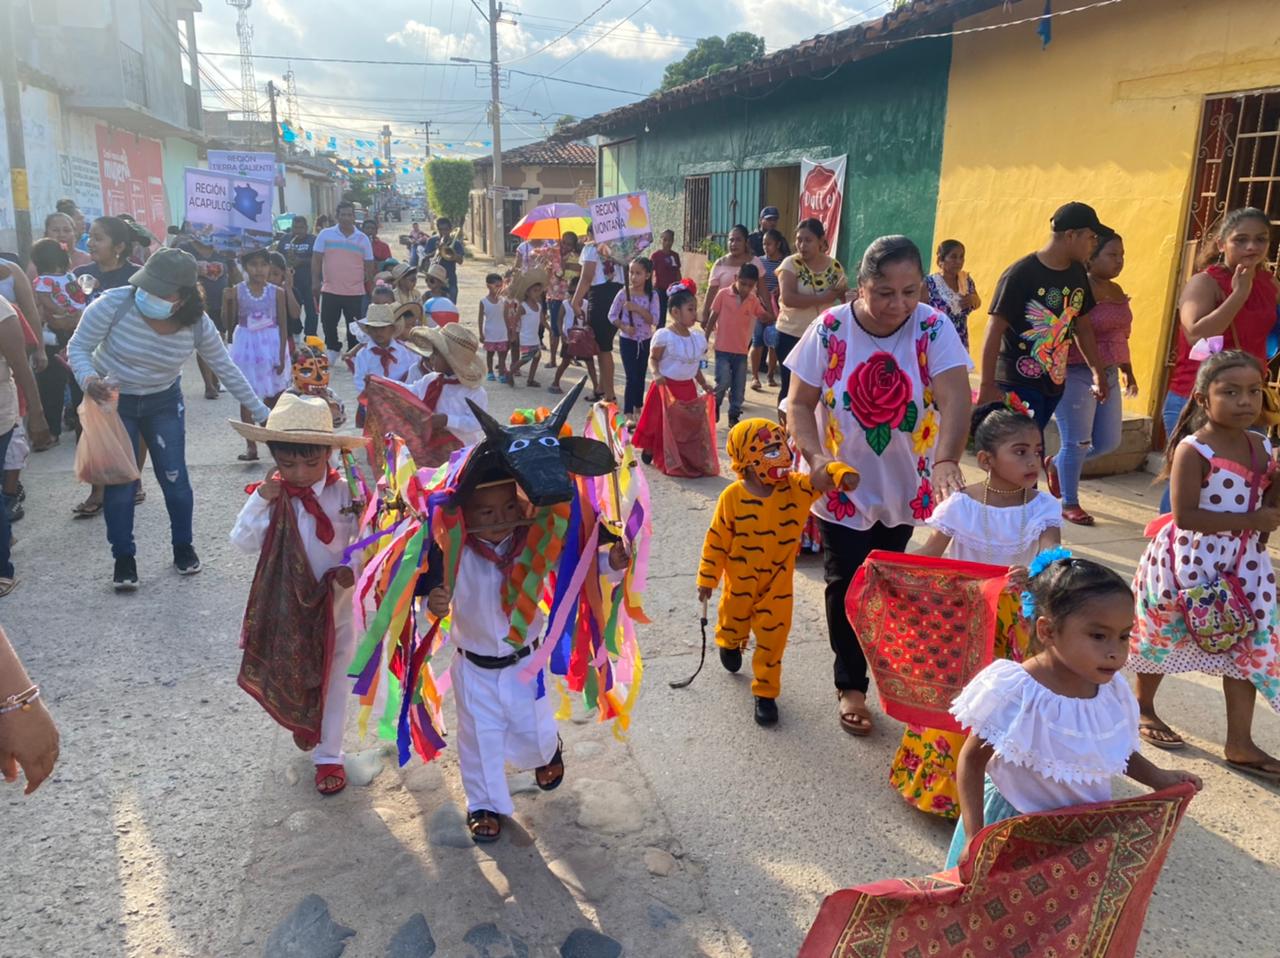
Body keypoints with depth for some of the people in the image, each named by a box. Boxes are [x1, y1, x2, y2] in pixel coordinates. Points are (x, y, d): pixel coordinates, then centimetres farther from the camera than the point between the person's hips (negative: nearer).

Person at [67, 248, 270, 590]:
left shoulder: (198, 324, -20)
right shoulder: (113, 304, -27)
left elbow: (227, 369, -8)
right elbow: (78, 347, -16)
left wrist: (261, 412, -5)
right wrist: (88, 379, -38)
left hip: (164, 402, 2)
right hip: (111, 401, -1)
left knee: (175, 478, 3)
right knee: (119, 482, -1)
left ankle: (183, 547, 26)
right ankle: (123, 558, 16)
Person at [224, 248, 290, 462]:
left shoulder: (277, 292, -4)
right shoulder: (237, 292, -4)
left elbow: (283, 326, -4)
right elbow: (227, 324, 1)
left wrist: (282, 356, -7)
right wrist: (226, 302, -13)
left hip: (271, 345, 0)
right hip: (246, 346, 0)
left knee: (274, 395, 12)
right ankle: (251, 445, 4)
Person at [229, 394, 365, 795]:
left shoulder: (344, 493, -15)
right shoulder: (270, 495, -11)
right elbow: (243, 542, -16)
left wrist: (353, 569, -26)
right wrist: (261, 498, -25)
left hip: (334, 603, -2)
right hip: (286, 606, 2)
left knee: (333, 682, 11)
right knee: (290, 676, 21)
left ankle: (328, 755, 27)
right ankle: (304, 724, 51)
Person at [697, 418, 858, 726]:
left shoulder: (796, 488, -15)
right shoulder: (732, 497, -21)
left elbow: (822, 475, -23)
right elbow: (716, 540, -14)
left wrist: (843, 473, -47)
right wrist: (707, 578, -9)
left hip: (777, 585, 1)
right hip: (739, 583, -1)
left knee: (773, 639, 6)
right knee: (734, 624, 25)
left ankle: (765, 692, 24)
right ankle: (730, 644, 62)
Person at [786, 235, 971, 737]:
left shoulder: (934, 329, -13)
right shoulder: (830, 330, -13)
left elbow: (954, 398, -27)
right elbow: (800, 402, -9)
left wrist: (946, 460, -44)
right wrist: (815, 457, -26)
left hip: (907, 488, 1)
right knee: (846, 587, 6)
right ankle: (851, 686, 25)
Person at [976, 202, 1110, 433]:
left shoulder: (1077, 273, 8)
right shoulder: (1020, 275, -14)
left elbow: (1082, 325, 19)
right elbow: (995, 331, -16)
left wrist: (1097, 371, 21)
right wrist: (987, 386, -19)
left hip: (1055, 382, 7)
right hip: (1018, 384, -7)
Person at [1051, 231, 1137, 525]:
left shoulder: (1117, 291, 13)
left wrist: (1127, 371, 24)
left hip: (1109, 375, 8)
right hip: (1077, 375, -8)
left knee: (1109, 442, 12)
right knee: (1077, 443, -1)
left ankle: (1057, 465, 35)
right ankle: (1069, 504, 13)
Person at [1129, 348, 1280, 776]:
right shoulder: (1193, 450, -20)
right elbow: (1185, 516, -25)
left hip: (1243, 563, 6)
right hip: (1191, 561, -6)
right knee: (1167, 639, 12)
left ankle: (1240, 743, 18)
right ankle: (1142, 709, 36)